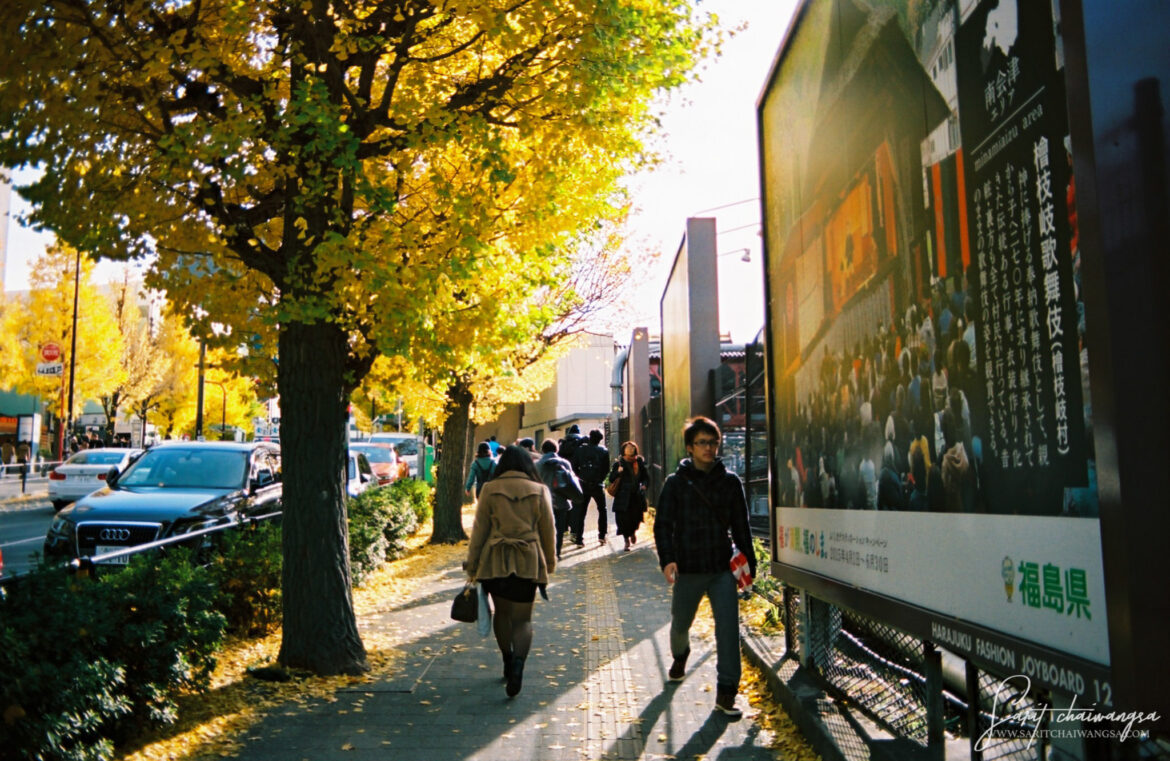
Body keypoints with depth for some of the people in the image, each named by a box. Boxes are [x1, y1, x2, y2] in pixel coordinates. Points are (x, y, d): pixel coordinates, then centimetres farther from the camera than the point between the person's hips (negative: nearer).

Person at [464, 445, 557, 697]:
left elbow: (479, 530, 1)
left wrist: (472, 566, 8)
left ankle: (508, 662, 27)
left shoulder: (490, 489, 0)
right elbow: (547, 531, 6)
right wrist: (550, 564, 18)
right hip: (528, 562, 0)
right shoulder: (539, 491, 2)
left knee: (502, 612, 19)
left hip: (495, 561, 0)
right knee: (522, 618, 5)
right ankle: (518, 664, -18)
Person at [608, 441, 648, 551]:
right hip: (623, 496, -2)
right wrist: (618, 472, -22)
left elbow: (646, 476, 17)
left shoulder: (639, 462, 9)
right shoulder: (619, 463, -1)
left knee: (636, 517, 1)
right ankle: (627, 540, 11)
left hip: (637, 496, 3)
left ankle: (633, 532, 35)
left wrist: (644, 485, -2)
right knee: (624, 518, -6)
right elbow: (611, 479, -4)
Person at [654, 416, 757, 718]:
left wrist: (749, 561, 8)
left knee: (728, 627, -10)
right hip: (688, 569, 0)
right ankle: (680, 656, 51)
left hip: (722, 569, 0)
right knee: (680, 623, 17)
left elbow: (741, 525, 10)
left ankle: (726, 692, -1)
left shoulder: (730, 481, 4)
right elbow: (663, 524, -5)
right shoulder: (676, 483, -2)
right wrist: (667, 559, -20)